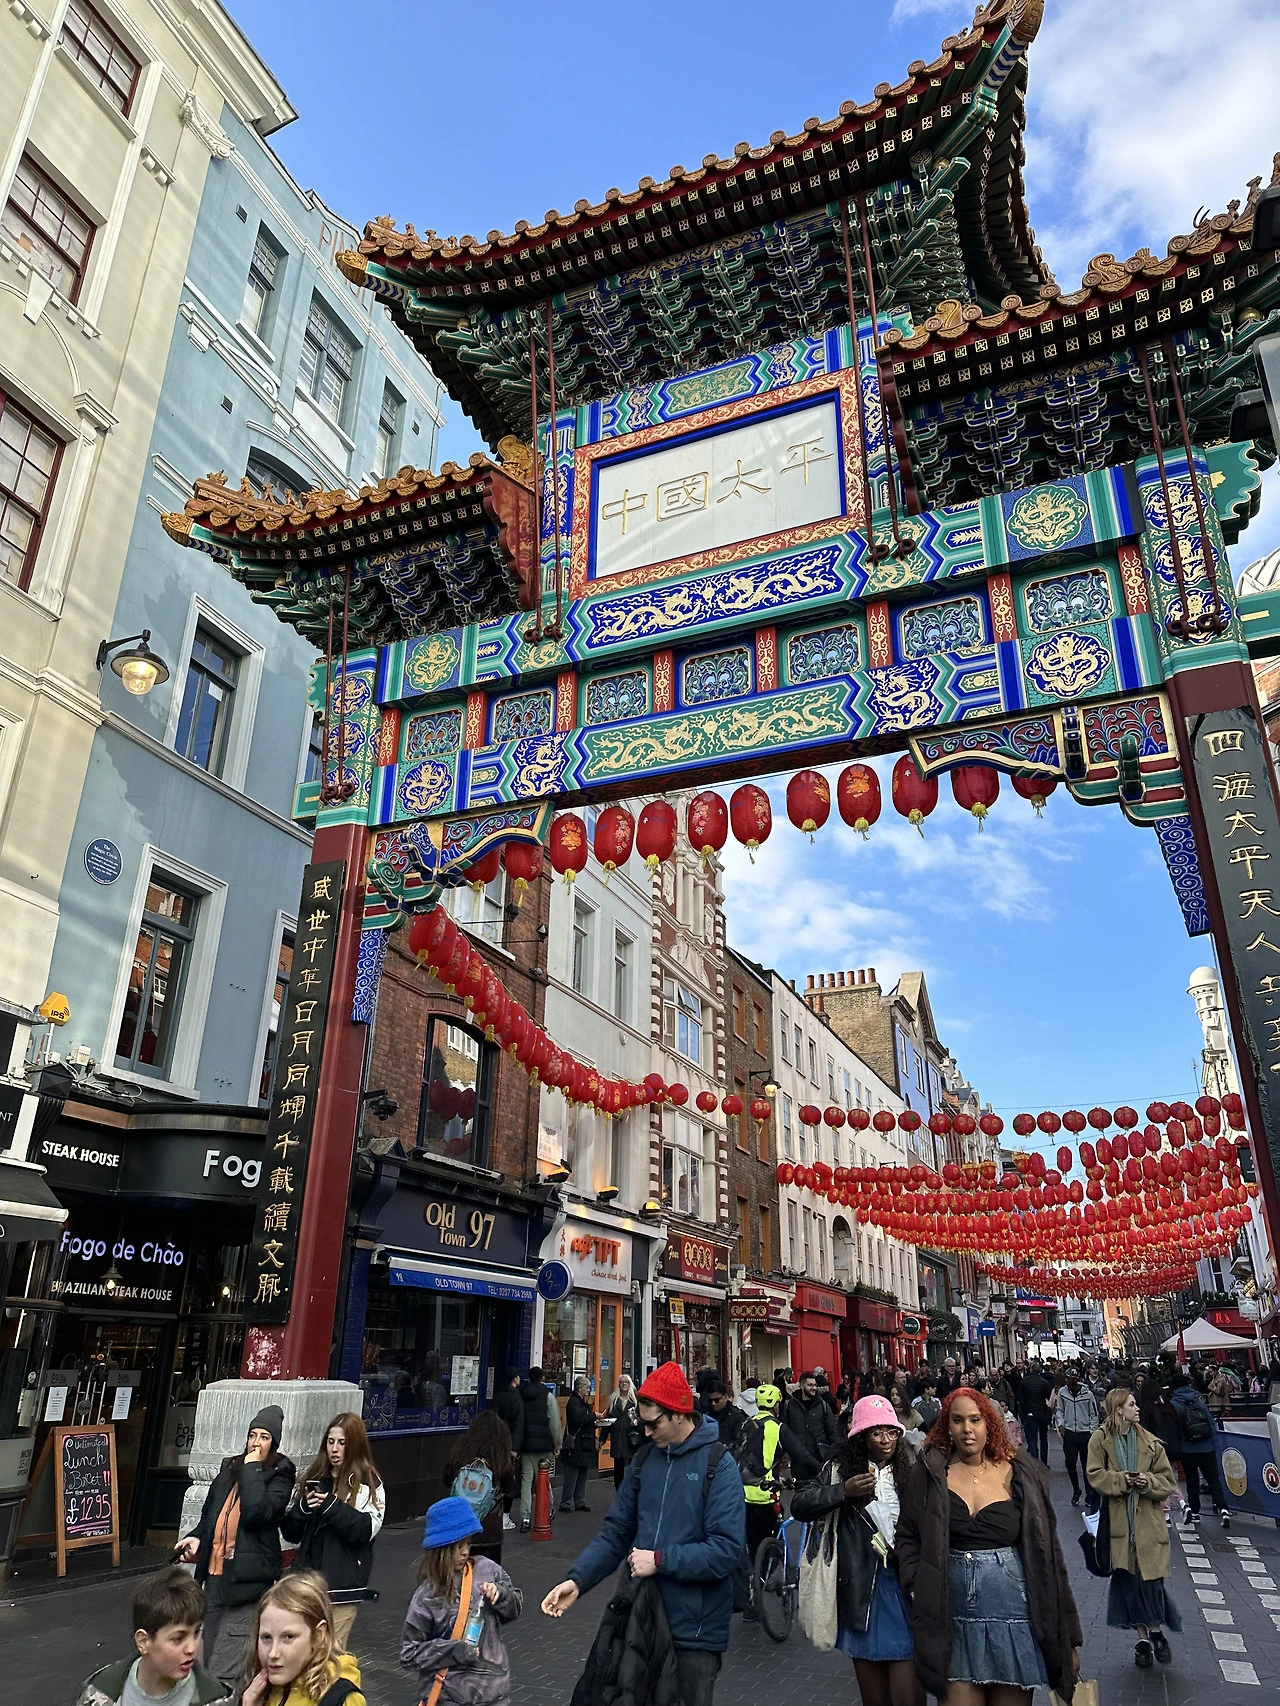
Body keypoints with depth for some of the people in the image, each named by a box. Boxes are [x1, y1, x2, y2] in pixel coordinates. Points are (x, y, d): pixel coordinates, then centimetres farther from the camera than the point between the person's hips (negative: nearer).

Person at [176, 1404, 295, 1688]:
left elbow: (257, 1512, -22)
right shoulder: (230, 1467, 12)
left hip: (248, 1578, -7)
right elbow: (210, 1513, 21)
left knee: (224, 1671, -9)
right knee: (209, 1659, 16)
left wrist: (252, 1469, -16)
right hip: (216, 1573, 7)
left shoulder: (279, 1476, -6)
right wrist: (197, 1537, 2)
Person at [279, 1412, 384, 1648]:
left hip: (342, 1583, -4)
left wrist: (331, 1506, -20)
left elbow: (366, 1530, -13)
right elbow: (289, 1532, 11)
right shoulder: (314, 1478, 12)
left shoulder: (368, 1484, -1)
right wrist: (302, 1508, -9)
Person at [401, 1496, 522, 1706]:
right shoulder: (427, 1596, -13)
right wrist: (453, 1651, -20)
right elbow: (409, 1653, -9)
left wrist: (500, 1594, -15)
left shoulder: (486, 1570, -5)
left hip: (493, 1689, 3)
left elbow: (516, 1607, 7)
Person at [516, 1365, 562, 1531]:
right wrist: (557, 1443, 4)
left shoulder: (521, 1395, 5)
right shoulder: (548, 1395, -4)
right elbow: (555, 1422, -6)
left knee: (526, 1481, 4)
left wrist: (518, 1444, 13)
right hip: (544, 1445, -2)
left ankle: (525, 1519, -1)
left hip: (525, 1444, 3)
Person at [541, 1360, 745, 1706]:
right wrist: (577, 1579, -10)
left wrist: (660, 1560, -21)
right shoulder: (644, 1460, 3)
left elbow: (726, 1549, -21)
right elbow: (616, 1531, 4)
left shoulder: (719, 1466, -14)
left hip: (694, 1628, -5)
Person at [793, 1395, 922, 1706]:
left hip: (905, 1590, -1)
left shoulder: (912, 1472, 2)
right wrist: (843, 1491, -15)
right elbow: (799, 1506, -6)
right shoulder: (841, 1470, 2)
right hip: (862, 1593, 1)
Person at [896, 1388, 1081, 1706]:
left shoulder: (1019, 1474, -1)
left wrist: (1066, 1639, 4)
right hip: (953, 1624, 0)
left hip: (1013, 1614, 0)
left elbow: (1046, 1552, 2)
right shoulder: (929, 1474, -1)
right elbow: (908, 1538, 5)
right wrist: (918, 1590, -9)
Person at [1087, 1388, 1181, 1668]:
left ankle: (1156, 1631, 25)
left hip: (1148, 1522, 1)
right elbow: (1096, 1476, -7)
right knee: (1128, 1580, 6)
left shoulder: (1150, 1442, 1)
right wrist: (1122, 1479, -21)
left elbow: (1168, 1480, 4)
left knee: (1151, 1577, 0)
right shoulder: (1099, 1441, -4)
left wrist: (1148, 1482, -15)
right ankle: (1143, 1638, 22)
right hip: (1119, 1523, -1)